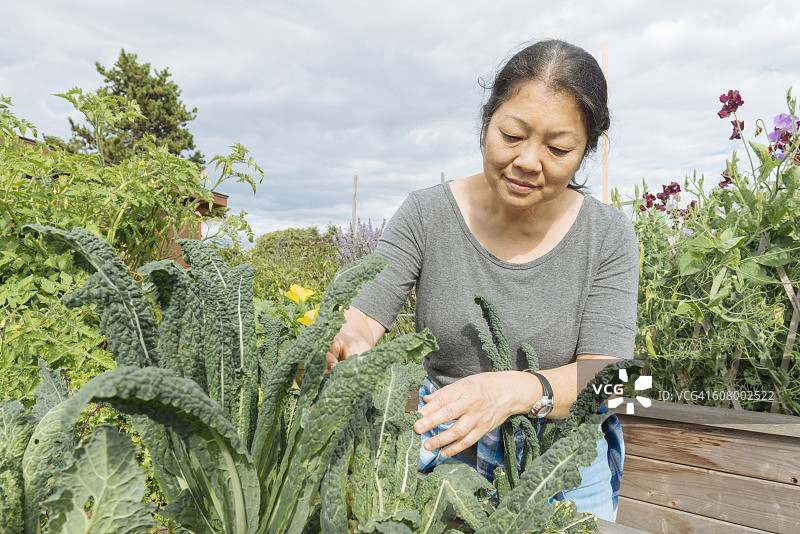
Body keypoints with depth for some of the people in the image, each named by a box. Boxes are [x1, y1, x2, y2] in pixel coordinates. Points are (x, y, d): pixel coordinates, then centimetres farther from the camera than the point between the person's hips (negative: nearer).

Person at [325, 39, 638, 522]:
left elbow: (605, 376, -18)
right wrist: (349, 343, -40)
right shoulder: (427, 214, -11)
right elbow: (363, 317, -15)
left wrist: (519, 390, -39)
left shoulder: (608, 237, -12)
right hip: (443, 447, 1)